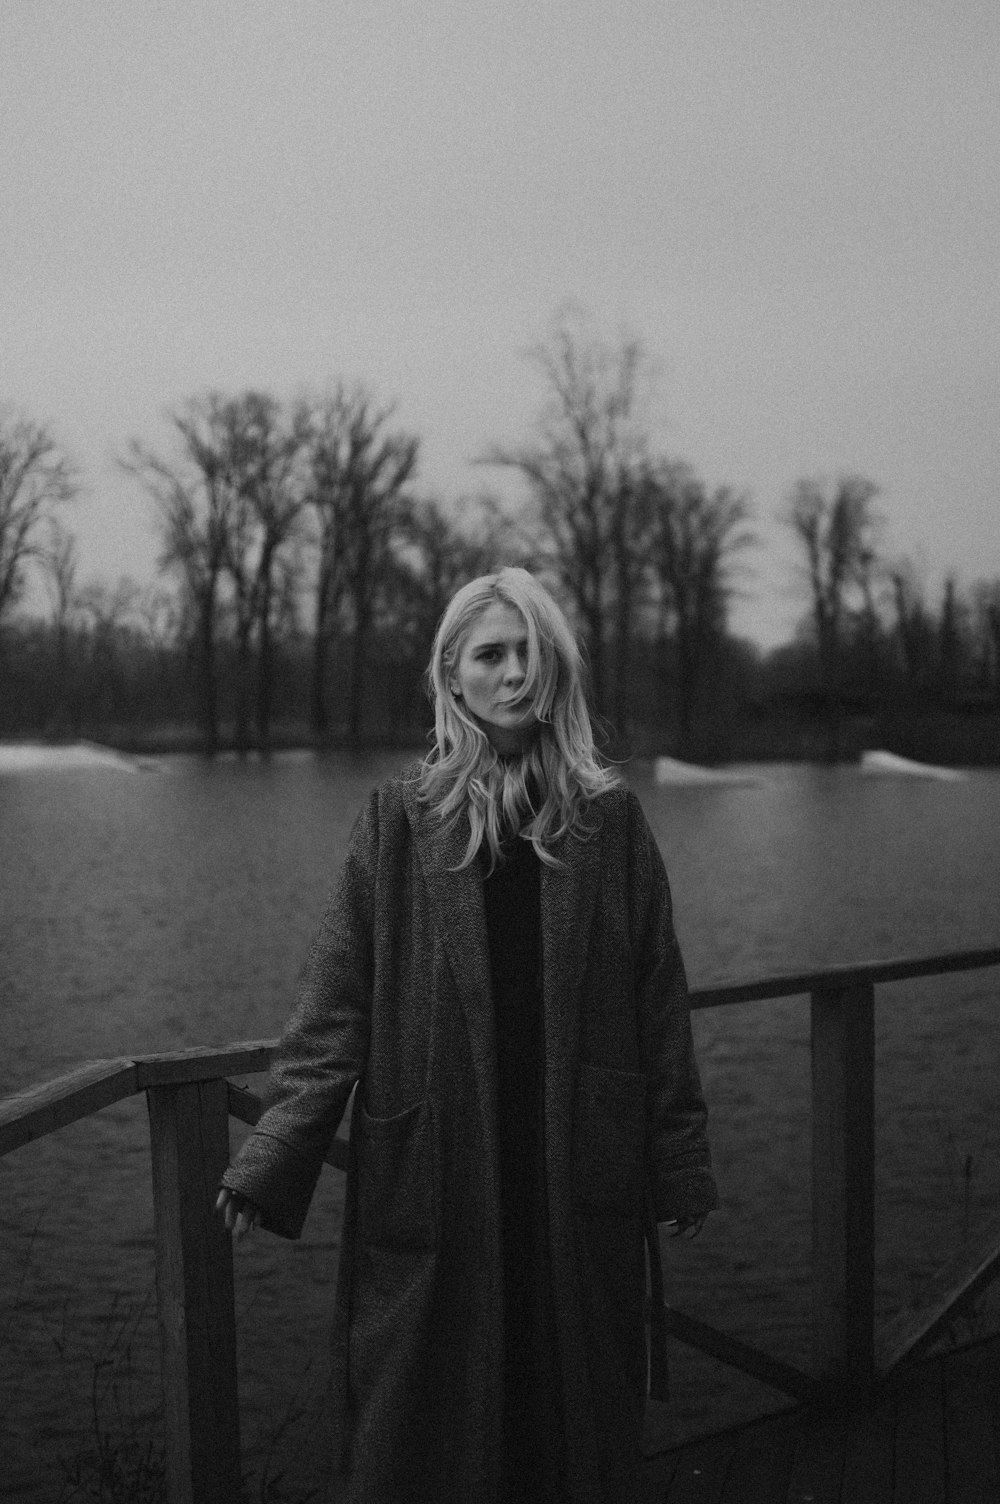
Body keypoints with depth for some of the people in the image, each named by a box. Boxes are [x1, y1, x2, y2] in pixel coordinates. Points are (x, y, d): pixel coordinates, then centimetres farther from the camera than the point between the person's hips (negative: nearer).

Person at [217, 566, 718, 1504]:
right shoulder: (399, 819, 2)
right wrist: (271, 1160, -12)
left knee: (573, 1401, 8)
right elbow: (335, 1000, -3)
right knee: (425, 1413, 6)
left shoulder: (610, 820, 4)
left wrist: (678, 1166, 1)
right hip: (435, 1170, -1)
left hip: (577, 1168, 1)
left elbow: (657, 1003, 4)